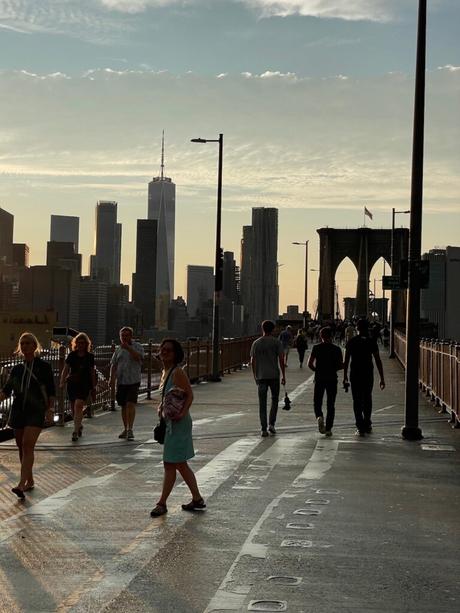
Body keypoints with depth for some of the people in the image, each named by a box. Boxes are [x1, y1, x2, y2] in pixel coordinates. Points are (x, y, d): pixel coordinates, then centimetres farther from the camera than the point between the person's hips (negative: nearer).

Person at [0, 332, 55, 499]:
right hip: (18, 411, 5)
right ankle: (30, 481, 22)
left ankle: (22, 484, -25)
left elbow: (51, 392, 1)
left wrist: (50, 410, -8)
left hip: (36, 411, -5)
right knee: (22, 447, 8)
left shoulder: (44, 367, 1)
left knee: (28, 445, -17)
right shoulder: (16, 369, 12)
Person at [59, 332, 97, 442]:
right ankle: (79, 426, 34)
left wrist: (93, 388, 13)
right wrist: (62, 382, -8)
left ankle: (75, 432, -17)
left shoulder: (90, 356, 5)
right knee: (74, 408, 8)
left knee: (78, 406, -18)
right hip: (72, 384, 2)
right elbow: (65, 370, 6)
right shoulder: (71, 355, 5)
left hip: (85, 385, -2)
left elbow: (92, 373, 11)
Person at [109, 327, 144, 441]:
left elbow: (139, 358, -18)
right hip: (121, 381, 5)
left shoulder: (137, 346, 1)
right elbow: (113, 365, 14)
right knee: (123, 406, 10)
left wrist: (128, 348, -25)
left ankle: (130, 429, -15)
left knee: (131, 404, -15)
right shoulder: (118, 349, 13)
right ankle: (125, 429, 20)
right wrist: (112, 378, 2)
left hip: (133, 381, -4)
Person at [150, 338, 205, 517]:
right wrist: (161, 407, 3)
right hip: (170, 422, 10)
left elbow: (190, 395, -19)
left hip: (178, 422, -10)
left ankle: (162, 503, 5)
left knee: (170, 464, -2)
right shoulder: (164, 372, 13)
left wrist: (182, 413, -30)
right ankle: (197, 499, 23)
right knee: (180, 464, 15)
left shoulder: (177, 372, -15)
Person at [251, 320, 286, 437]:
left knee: (262, 403, 3)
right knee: (275, 399, 15)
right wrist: (283, 376, 1)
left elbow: (253, 361, 6)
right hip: (274, 375, -1)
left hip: (261, 376, 2)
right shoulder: (276, 342, -2)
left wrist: (255, 375, 16)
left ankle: (264, 429, -1)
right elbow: (281, 360, -5)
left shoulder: (256, 343, 5)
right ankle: (271, 424, 4)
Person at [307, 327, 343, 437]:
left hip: (319, 378, 0)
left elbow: (310, 364, -6)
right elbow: (341, 365, -1)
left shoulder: (316, 348, -2)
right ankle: (328, 429, 4)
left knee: (317, 402, 11)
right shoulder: (336, 349, 0)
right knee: (331, 405, 8)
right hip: (332, 379, 1)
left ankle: (319, 417, -20)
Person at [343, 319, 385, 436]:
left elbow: (346, 360, -1)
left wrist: (345, 376, 7)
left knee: (357, 401, 3)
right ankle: (367, 425, 23)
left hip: (355, 374, -1)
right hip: (368, 374, 1)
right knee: (367, 399, 18)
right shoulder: (371, 341, -1)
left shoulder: (351, 342, 0)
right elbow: (378, 361, -3)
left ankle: (360, 427, -3)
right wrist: (382, 378, 1)